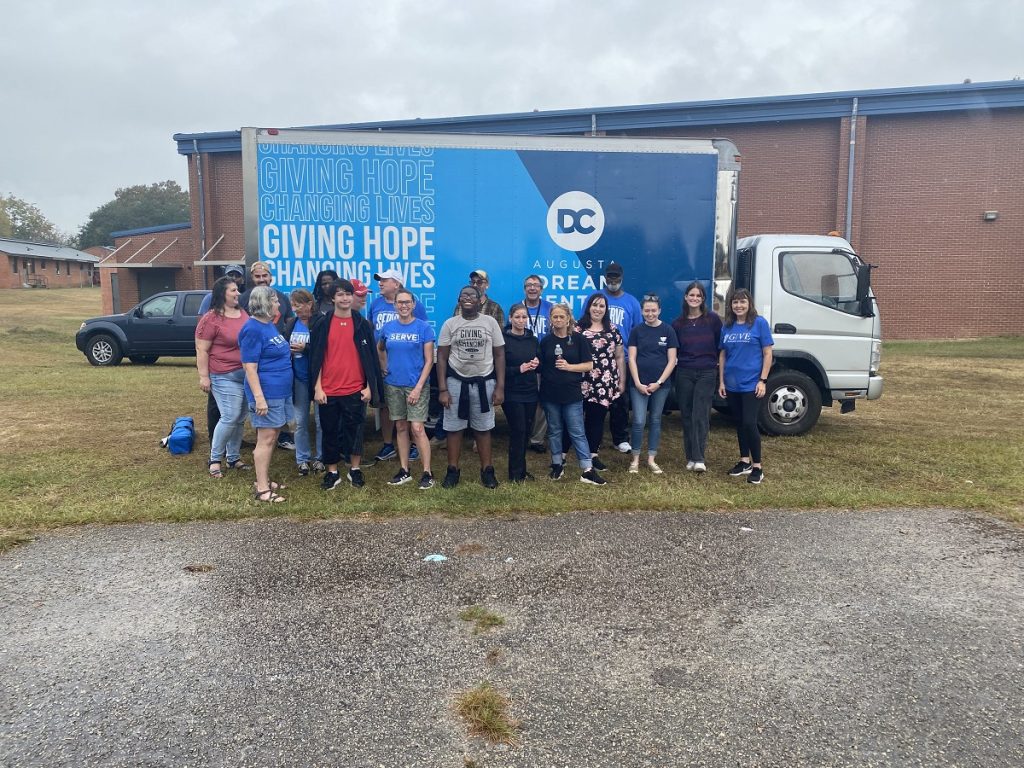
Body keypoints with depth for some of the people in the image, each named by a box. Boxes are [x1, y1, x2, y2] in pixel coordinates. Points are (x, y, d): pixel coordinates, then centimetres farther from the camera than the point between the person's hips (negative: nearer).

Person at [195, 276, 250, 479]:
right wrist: (203, 376, -13)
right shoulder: (211, 318, -10)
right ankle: (215, 459, 6)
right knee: (230, 418, -11)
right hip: (225, 377, -7)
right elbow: (201, 350, -10)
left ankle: (234, 457, 23)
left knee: (240, 419, 11)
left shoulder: (243, 313, 11)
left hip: (246, 374, 7)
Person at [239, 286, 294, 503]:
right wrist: (259, 397, -23)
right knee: (266, 439, -5)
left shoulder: (270, 325, 13)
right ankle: (261, 488, 2)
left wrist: (291, 349, 12)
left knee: (272, 438, 14)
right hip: (266, 393, -9)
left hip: (280, 391, 9)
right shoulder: (253, 329, -15)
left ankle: (264, 480, 25)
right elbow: (250, 367, -19)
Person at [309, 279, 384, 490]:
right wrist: (317, 387, -5)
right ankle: (332, 472, 21)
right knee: (330, 432, 9)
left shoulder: (363, 325, 2)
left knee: (354, 430, 8)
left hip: (355, 390, 0)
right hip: (328, 391, 0)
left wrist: (369, 387, -2)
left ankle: (355, 469, 23)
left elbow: (371, 358, 4)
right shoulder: (322, 325, 2)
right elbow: (316, 358, 1)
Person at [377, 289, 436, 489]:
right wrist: (384, 367, 8)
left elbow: (429, 360, -7)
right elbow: (379, 349, 23)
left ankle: (427, 473, 0)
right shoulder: (388, 327, 4)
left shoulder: (424, 327, -6)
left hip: (417, 385, -4)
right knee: (401, 427, 10)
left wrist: (418, 387, -13)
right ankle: (404, 471, 19)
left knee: (417, 428, -8)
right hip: (393, 385, 4)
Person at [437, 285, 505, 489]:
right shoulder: (450, 324, -1)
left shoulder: (490, 322, -1)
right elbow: (442, 357, 0)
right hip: (456, 381, 0)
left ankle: (487, 470, 19)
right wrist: (443, 389, -7)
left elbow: (499, 355, 1)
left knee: (483, 428, 8)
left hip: (484, 382, 0)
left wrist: (500, 387, -5)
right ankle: (453, 470, 18)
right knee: (454, 427, 6)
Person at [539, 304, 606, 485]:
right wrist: (539, 389, 4)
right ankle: (557, 465, 24)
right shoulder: (546, 341, 4)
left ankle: (587, 471, 1)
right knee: (554, 431, 12)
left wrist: (569, 366, -17)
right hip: (549, 394, 2)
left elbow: (589, 365, -3)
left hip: (572, 393, -2)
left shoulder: (579, 339, -2)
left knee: (577, 432, -1)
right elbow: (540, 366, 8)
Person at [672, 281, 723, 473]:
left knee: (700, 416, -10)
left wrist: (719, 364, 3)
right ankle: (690, 458, 13)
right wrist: (674, 361, 1)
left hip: (707, 373, -3)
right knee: (687, 416, 5)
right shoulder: (678, 323, 7)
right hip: (684, 373, 3)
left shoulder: (713, 319, 1)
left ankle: (699, 459, -11)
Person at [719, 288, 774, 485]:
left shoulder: (759, 323, -4)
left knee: (749, 424, -9)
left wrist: (763, 380, -11)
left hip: (751, 384, -5)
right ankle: (745, 462, 26)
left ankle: (757, 467, 2)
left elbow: (767, 354, -5)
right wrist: (721, 381, 7)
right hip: (732, 384, 5)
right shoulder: (727, 326, 8)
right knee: (739, 423, 13)